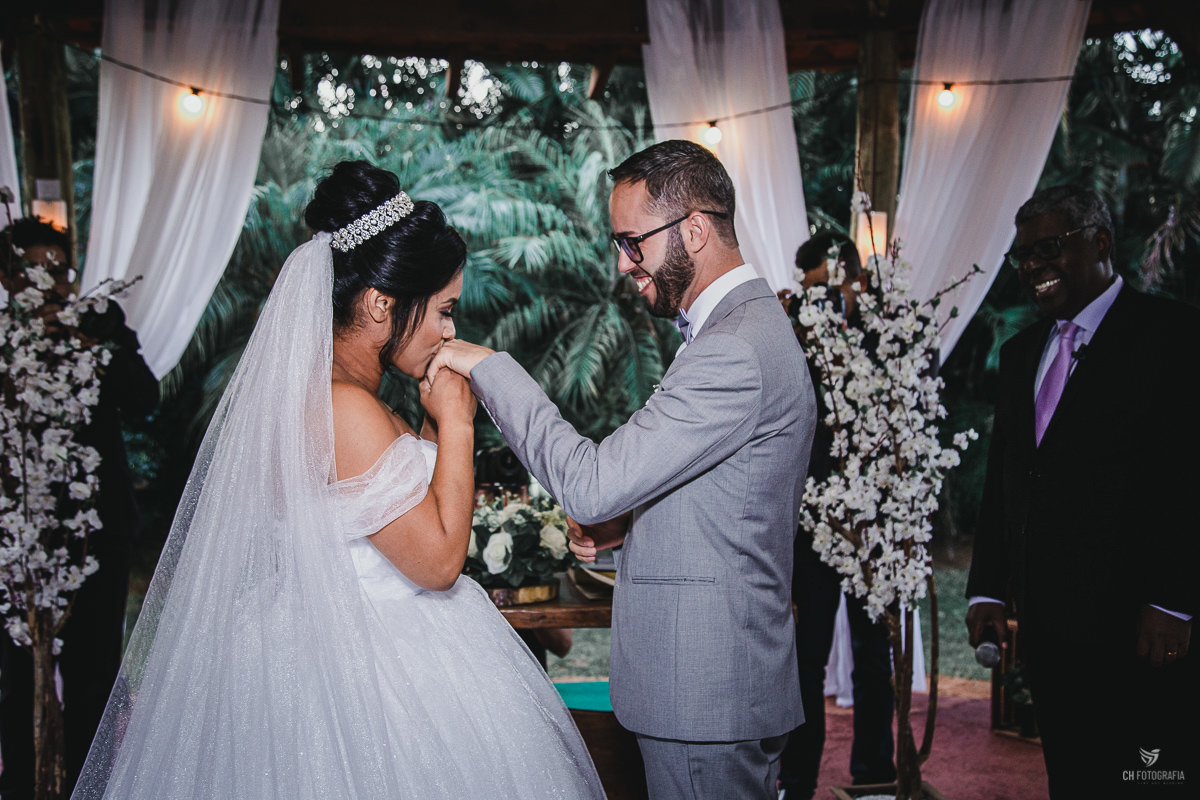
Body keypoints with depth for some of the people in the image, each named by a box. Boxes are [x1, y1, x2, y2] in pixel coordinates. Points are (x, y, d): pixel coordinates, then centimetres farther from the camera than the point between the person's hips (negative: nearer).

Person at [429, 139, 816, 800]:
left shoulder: (736, 350, -23)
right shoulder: (749, 326, 12)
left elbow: (590, 484, -25)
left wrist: (490, 367, -18)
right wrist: (631, 521, 5)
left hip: (707, 693, -10)